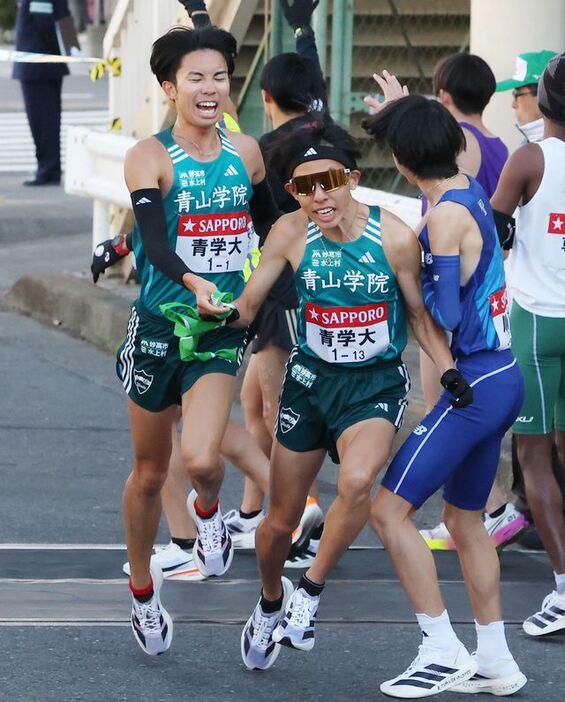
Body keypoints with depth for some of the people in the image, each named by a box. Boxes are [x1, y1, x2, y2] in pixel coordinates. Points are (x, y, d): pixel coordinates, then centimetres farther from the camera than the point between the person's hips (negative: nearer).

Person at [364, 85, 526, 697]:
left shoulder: (444, 217, -18)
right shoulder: (470, 190, 8)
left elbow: (447, 316, -21)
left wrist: (416, 271, -6)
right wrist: (403, 109, 44)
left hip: (473, 385, -10)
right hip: (504, 376, 10)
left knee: (390, 508, -8)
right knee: (464, 519, 19)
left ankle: (443, 651, -7)